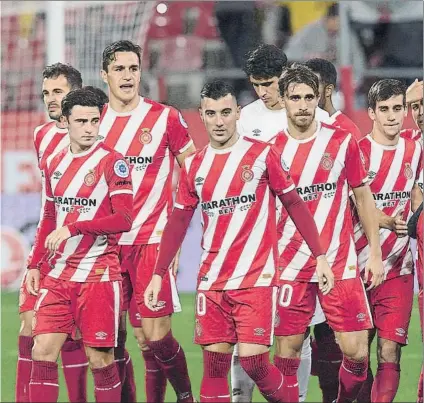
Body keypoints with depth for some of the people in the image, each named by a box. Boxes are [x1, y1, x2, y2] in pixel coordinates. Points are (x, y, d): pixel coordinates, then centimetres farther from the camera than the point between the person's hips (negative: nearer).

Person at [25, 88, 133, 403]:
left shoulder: (113, 162, -7)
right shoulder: (54, 164, 12)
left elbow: (124, 219, -16)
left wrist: (73, 227, -21)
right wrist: (35, 265, 17)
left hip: (99, 275, -5)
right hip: (59, 275, 5)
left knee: (101, 359, -3)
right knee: (43, 350, -3)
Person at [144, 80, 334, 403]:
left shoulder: (262, 155, -3)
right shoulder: (194, 166, 8)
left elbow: (295, 204, 1)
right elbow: (179, 221, 15)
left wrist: (320, 256, -4)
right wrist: (158, 274, 11)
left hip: (256, 278, -4)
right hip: (212, 282, 4)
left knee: (252, 360, -12)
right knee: (214, 363, 0)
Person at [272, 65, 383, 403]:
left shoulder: (343, 141, 0)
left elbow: (364, 197, 8)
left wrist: (375, 253, 5)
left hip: (341, 263, 0)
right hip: (290, 267, 0)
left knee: (356, 351, -4)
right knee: (287, 350, -2)